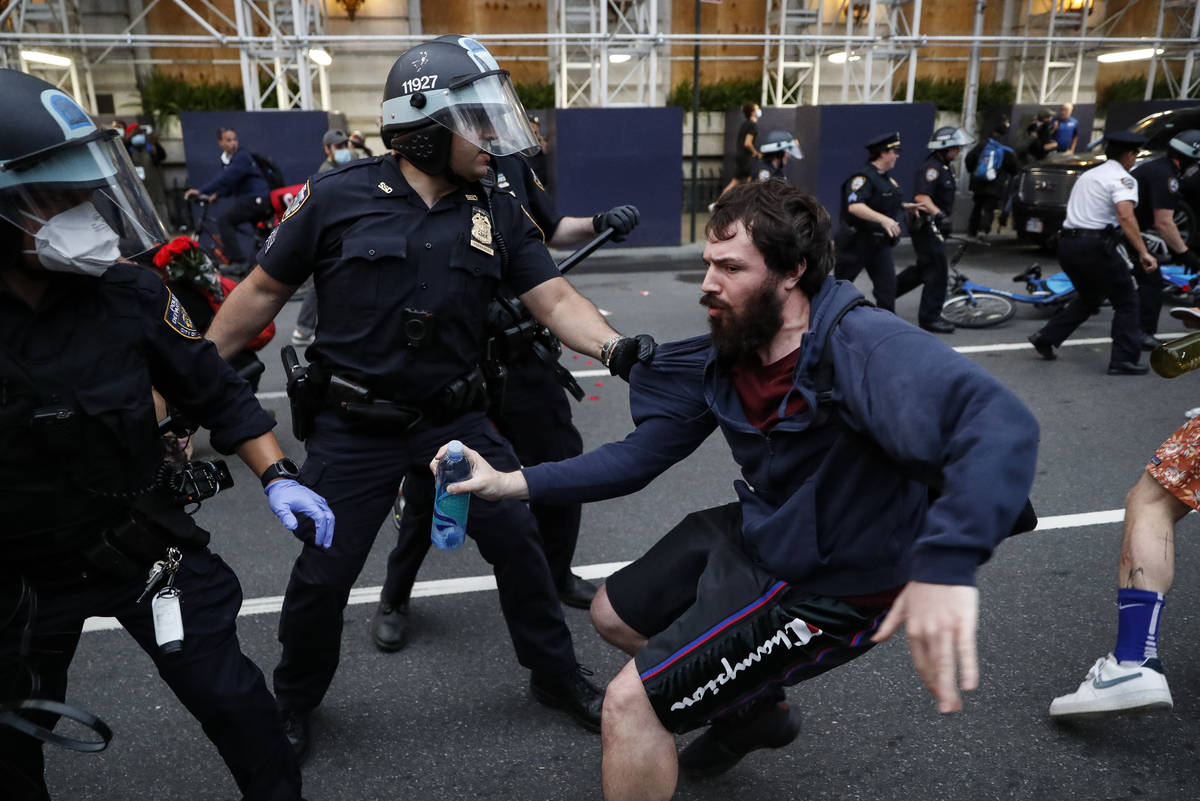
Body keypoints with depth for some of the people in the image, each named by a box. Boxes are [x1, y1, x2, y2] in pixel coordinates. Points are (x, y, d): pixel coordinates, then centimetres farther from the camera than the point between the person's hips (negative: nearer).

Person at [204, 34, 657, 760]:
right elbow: (263, 292, -1)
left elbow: (556, 298, -9)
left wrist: (617, 349, -28)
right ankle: (293, 703, 36)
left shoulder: (499, 214, -2)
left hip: (456, 419, 3)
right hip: (354, 428, -2)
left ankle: (557, 675, 31)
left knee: (519, 543, 6)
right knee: (323, 575, 6)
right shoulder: (338, 198, -10)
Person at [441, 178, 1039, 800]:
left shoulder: (860, 347, -30)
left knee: (629, 702, -12)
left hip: (828, 586, -8)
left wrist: (946, 566, -58)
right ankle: (758, 709, 41)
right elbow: (639, 456, -1)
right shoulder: (721, 358, -6)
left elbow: (1000, 423, -44)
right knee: (613, 615, 24)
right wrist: (513, 483, -9)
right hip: (758, 534, 8)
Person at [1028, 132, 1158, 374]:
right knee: (1126, 301, 5)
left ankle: (1045, 337, 14)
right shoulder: (1123, 179, -7)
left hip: (1067, 243, 8)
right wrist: (1143, 252, -26)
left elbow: (1070, 200, 35)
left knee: (1088, 298, 24)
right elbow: (1125, 215, -23)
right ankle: (1124, 361, 3)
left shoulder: (1088, 175, 18)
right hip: (1095, 246, -8)